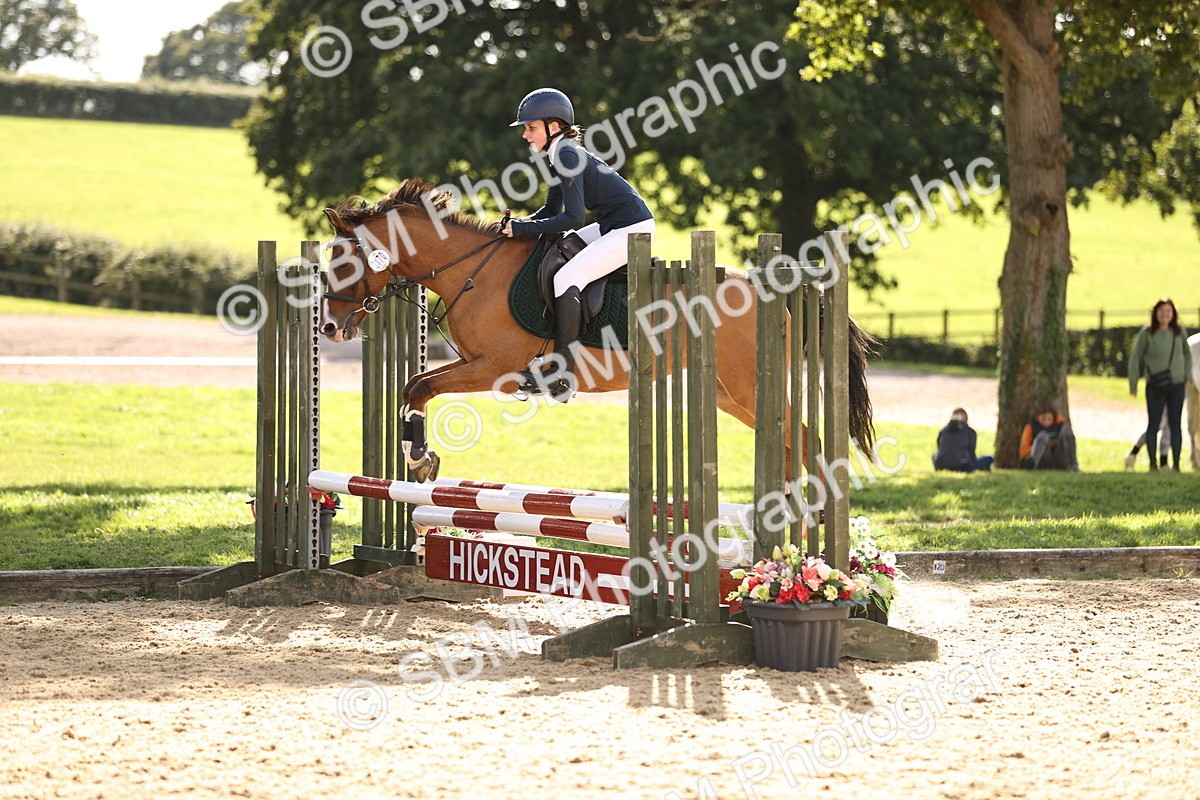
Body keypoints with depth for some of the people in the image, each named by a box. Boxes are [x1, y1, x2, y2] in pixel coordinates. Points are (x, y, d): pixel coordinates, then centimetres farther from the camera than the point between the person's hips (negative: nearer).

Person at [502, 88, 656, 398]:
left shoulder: (568, 157, -18)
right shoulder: (560, 157, 12)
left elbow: (573, 219, -24)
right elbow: (552, 210, 19)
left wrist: (524, 229, -19)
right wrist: (520, 223, 1)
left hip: (632, 229, -11)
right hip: (612, 226, 11)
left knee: (566, 279, -20)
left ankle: (560, 375, -19)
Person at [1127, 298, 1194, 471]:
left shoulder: (1179, 332, 0)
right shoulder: (1146, 334, -7)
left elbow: (1186, 353, 16)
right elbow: (1135, 358, 0)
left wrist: (1188, 376, 9)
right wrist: (1133, 384, 0)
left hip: (1177, 385, 2)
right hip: (1155, 387, -2)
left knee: (1175, 424, 5)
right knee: (1153, 424, 0)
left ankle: (1176, 464, 11)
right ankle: (1153, 463, 8)